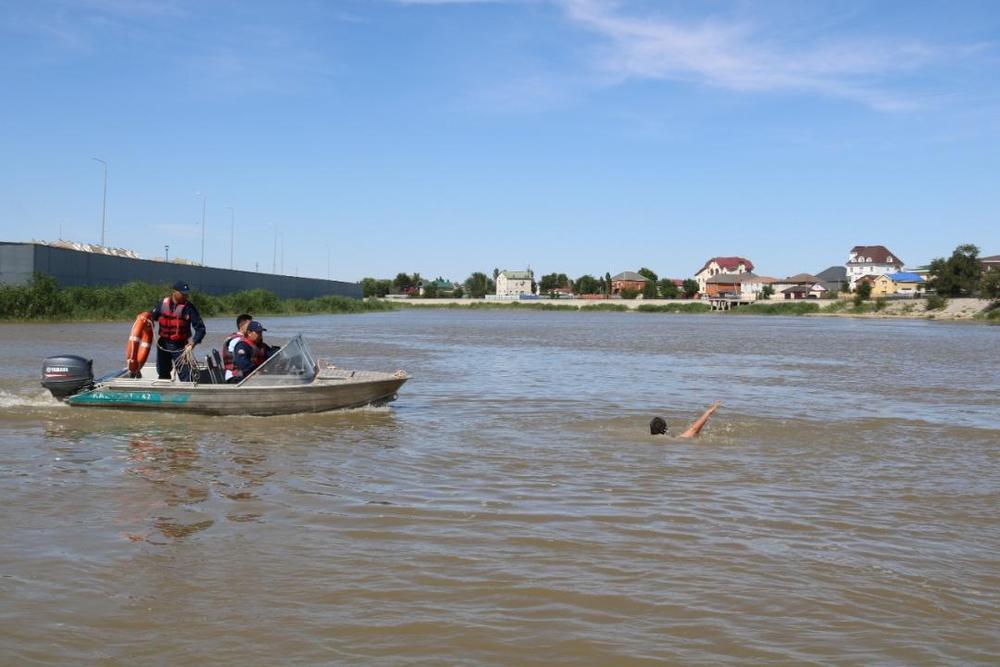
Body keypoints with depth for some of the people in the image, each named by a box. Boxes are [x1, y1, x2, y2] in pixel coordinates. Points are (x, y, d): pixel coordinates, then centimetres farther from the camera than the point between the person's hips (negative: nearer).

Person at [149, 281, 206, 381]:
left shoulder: (189, 307, -11)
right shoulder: (163, 304, -1)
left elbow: (200, 328, -11)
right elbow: (151, 317, 14)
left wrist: (192, 344, -22)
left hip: (181, 347, -4)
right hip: (163, 345, 4)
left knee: (185, 376, -12)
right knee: (163, 374, 18)